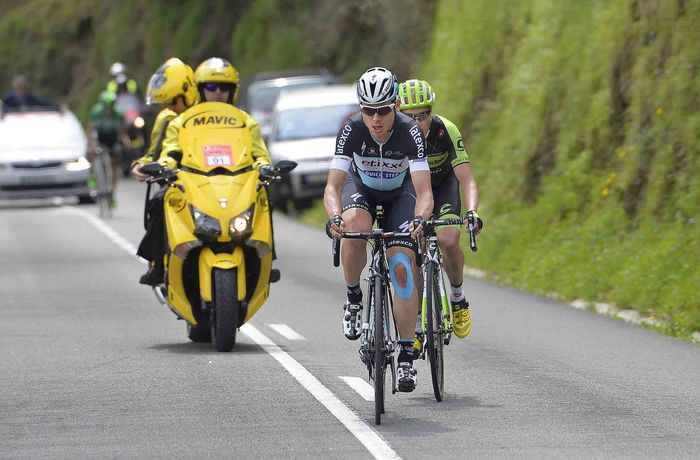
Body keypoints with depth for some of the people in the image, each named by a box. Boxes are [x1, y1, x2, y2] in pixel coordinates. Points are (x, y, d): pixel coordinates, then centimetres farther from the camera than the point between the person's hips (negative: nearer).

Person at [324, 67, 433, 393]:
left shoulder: (411, 133, -33)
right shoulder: (352, 130, -30)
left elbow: (423, 192, -38)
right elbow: (333, 186, -34)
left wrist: (420, 219, -58)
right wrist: (335, 217, -54)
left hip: (400, 192, 0)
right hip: (361, 188, 0)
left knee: (402, 268, -14)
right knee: (355, 229, -34)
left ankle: (406, 355, -5)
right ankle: (353, 299, -9)